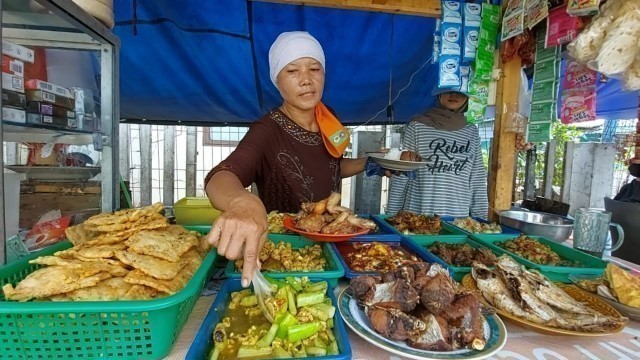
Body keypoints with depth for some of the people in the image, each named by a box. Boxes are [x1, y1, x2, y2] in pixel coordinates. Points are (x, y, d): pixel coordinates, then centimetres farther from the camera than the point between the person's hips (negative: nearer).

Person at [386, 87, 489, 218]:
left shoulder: (472, 132, 7)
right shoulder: (417, 126, -3)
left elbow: (478, 180, 9)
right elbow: (401, 175, -3)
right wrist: (392, 215, -4)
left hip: (458, 217, 3)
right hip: (416, 214, -3)